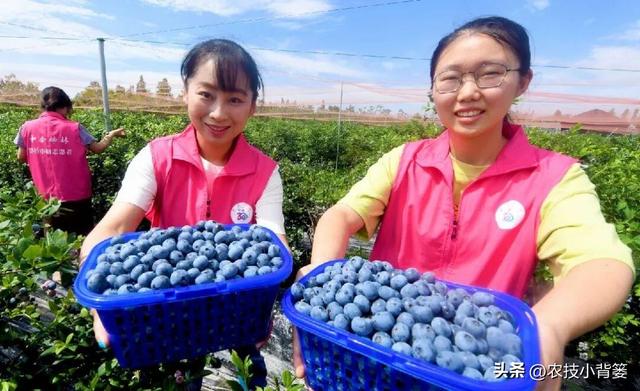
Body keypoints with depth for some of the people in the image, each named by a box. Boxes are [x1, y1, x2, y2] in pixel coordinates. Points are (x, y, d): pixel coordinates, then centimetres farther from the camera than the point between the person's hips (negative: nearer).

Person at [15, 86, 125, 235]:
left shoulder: (27, 128, -3)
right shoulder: (74, 129, -13)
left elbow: (22, 157, 7)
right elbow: (98, 148, -5)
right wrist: (112, 134, 11)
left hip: (46, 198, 3)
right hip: (76, 197, -3)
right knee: (82, 237, 11)